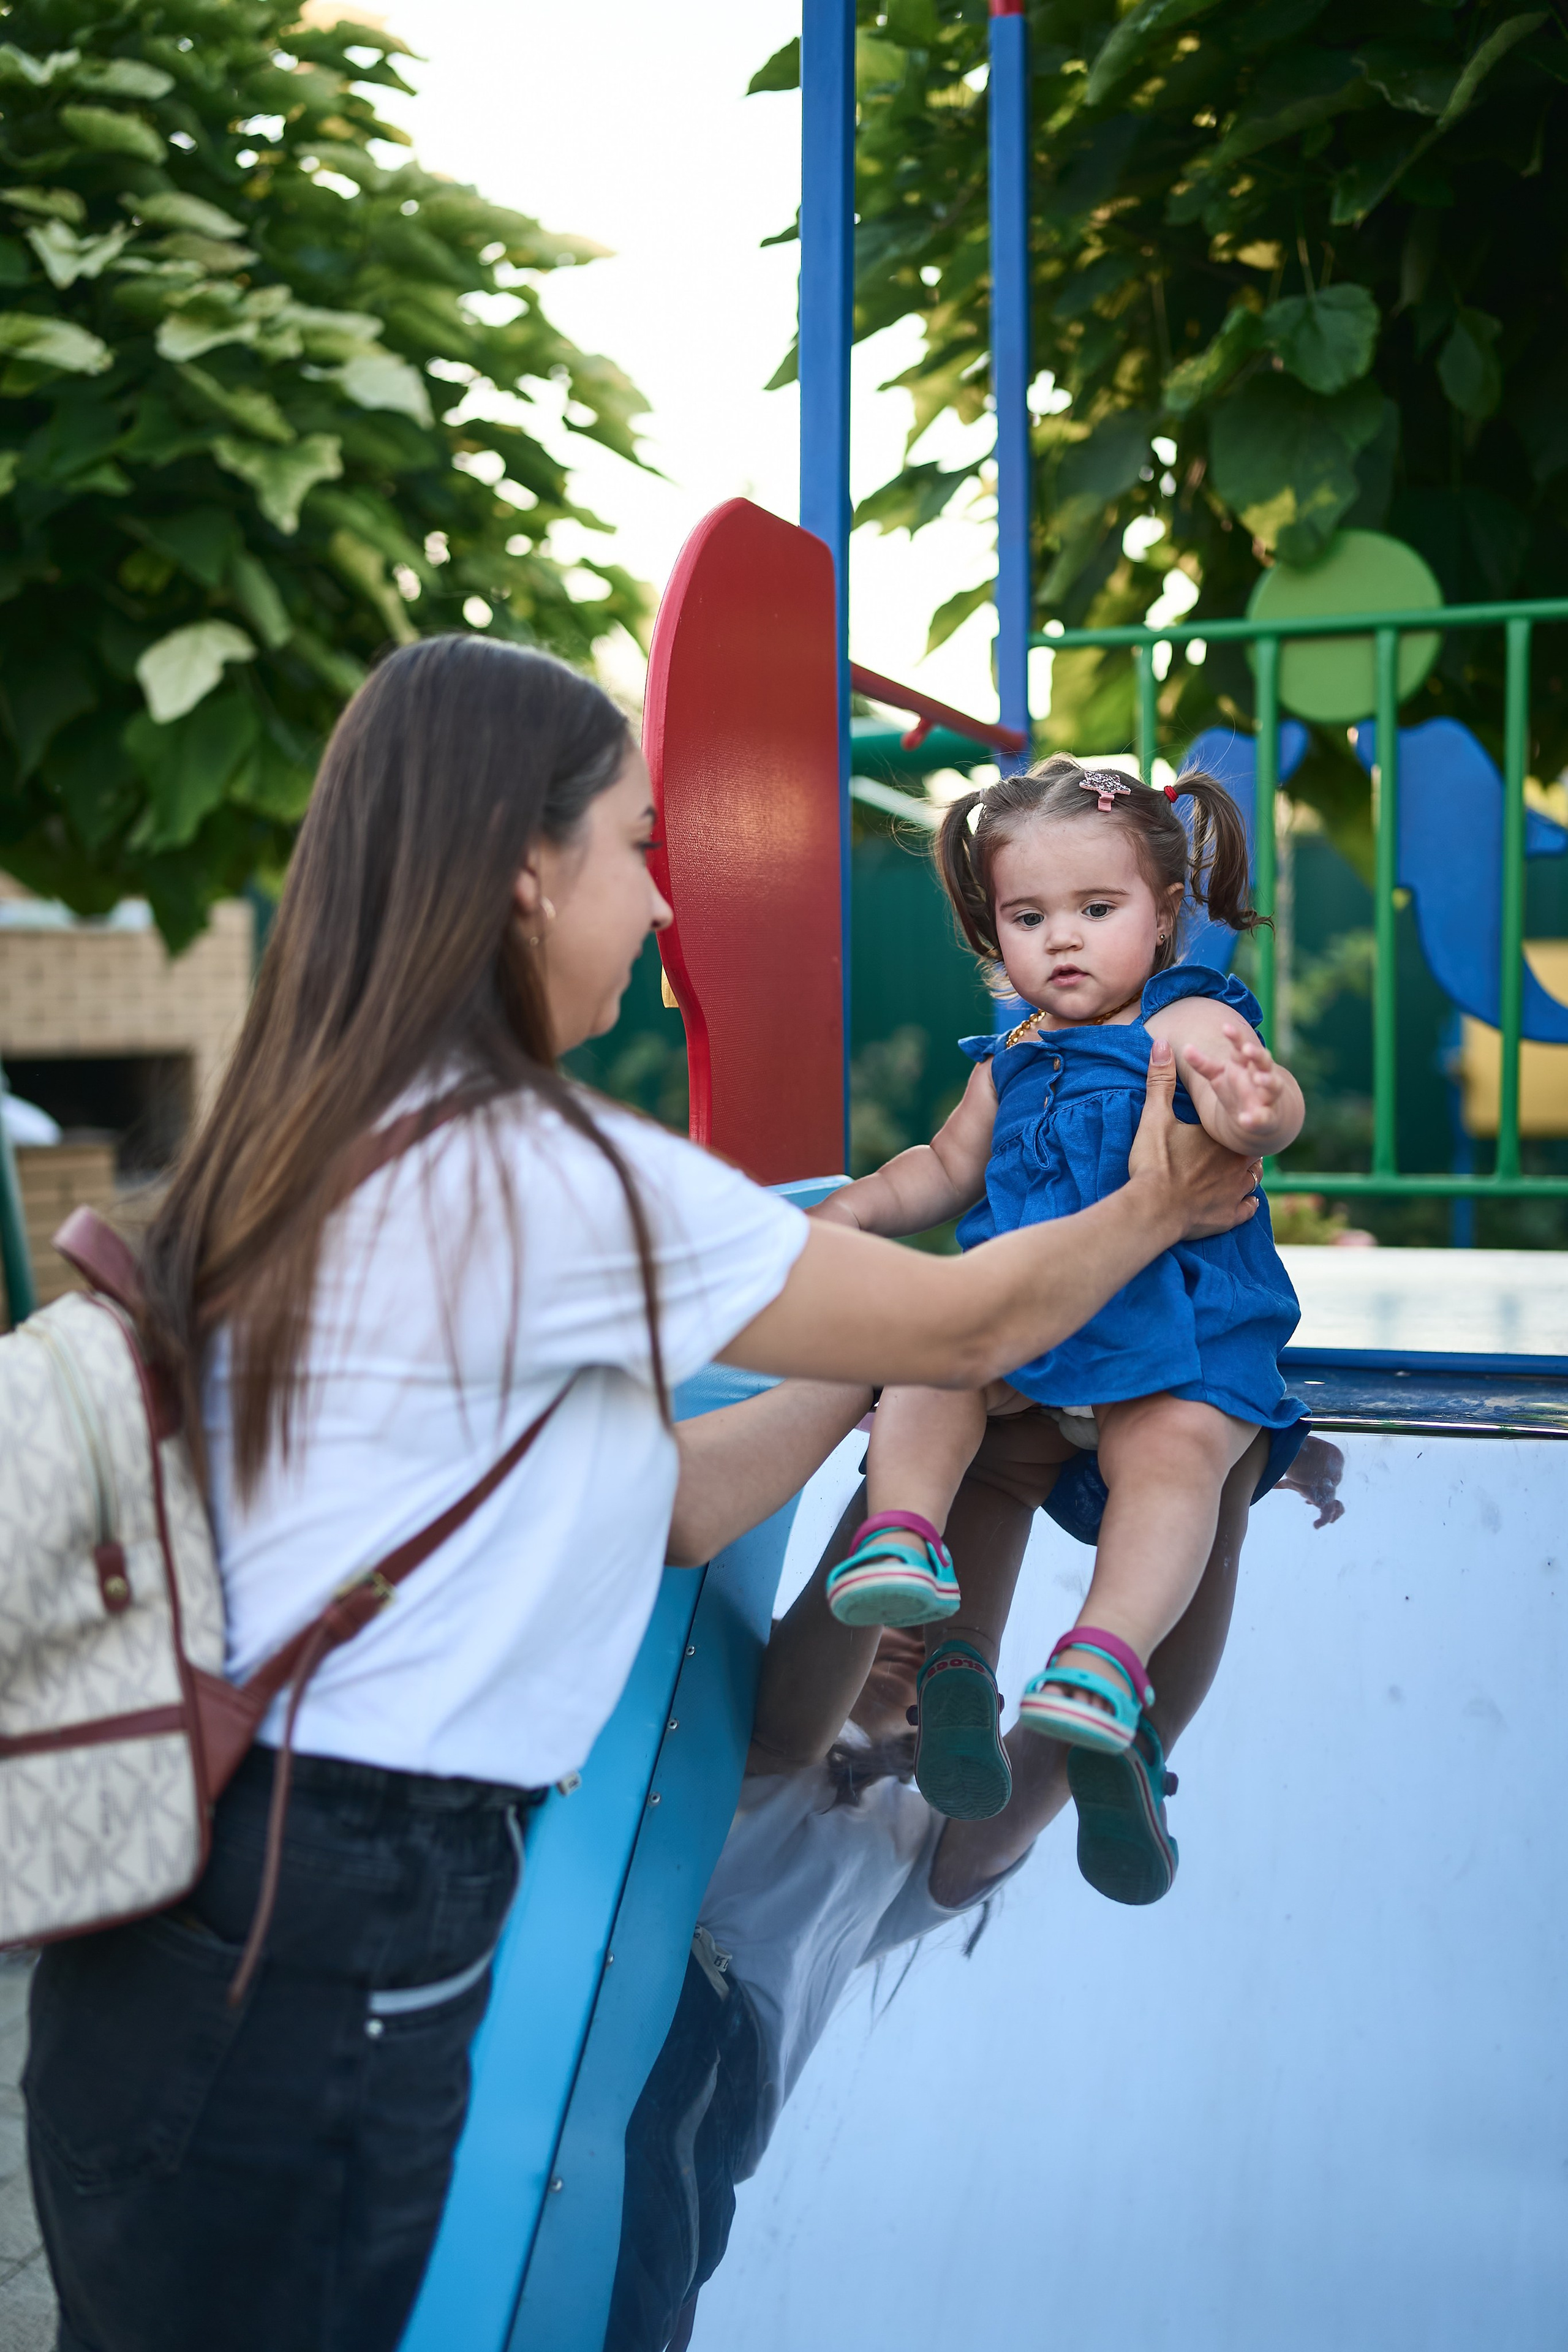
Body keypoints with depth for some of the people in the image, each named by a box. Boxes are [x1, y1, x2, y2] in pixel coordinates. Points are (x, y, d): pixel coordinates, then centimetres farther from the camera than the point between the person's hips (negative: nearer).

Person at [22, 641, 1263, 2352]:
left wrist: (875, 1363, 17)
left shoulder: (300, 1159, 10)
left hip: (189, 1910, 9)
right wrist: (1156, 1215, 14)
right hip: (327, 1958, -9)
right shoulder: (547, 1177, -17)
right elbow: (969, 1325, -4)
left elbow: (667, 1502, 14)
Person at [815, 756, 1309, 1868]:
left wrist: (1257, 1109, -51)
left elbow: (1271, 1105, -26)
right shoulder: (1011, 1063, 16)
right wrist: (864, 1204, 15)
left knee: (1170, 1455, -31)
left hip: (1180, 1331, -5)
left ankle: (1106, 1657, -40)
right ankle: (902, 1535, -29)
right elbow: (950, 1167, 32)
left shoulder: (1187, 1023, -4)